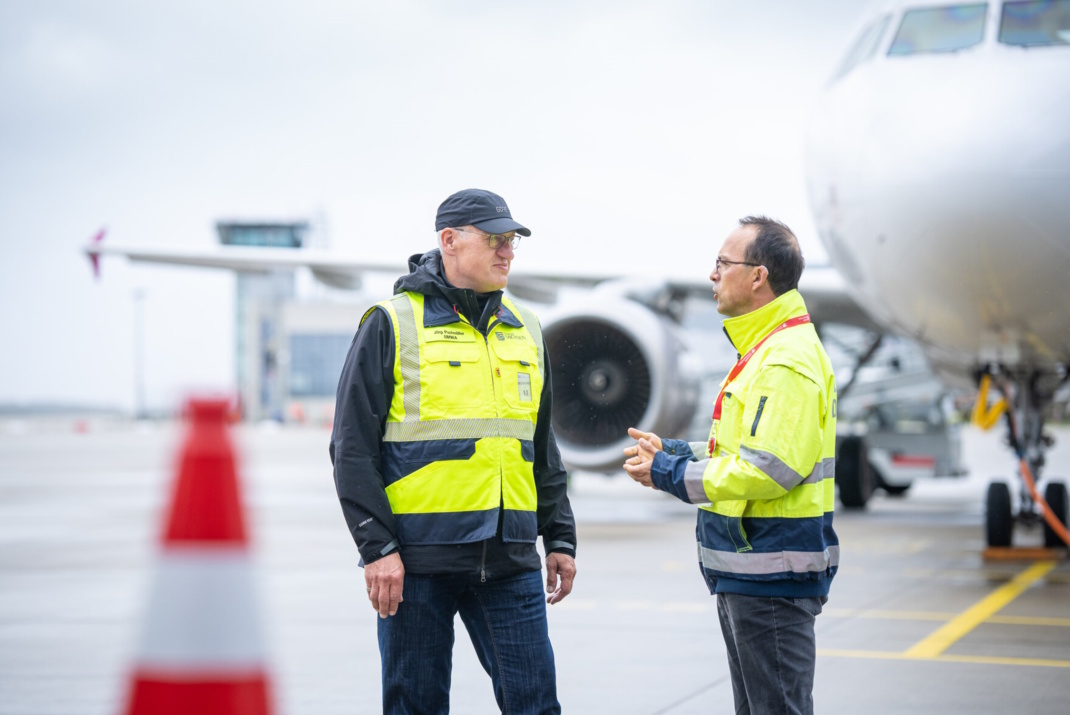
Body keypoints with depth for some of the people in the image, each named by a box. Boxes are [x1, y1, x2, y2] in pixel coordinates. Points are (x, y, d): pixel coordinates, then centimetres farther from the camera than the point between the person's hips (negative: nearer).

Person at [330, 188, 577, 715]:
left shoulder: (525, 331, 14)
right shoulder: (392, 324, -2)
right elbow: (352, 448, -5)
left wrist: (560, 538, 15)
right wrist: (377, 547, -12)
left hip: (510, 557, 4)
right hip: (417, 558, -4)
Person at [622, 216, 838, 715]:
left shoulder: (788, 360, -19)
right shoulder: (763, 349, 16)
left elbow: (769, 469, -26)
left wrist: (669, 473, -17)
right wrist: (672, 452, 9)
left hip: (771, 576, -11)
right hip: (746, 575, 11)